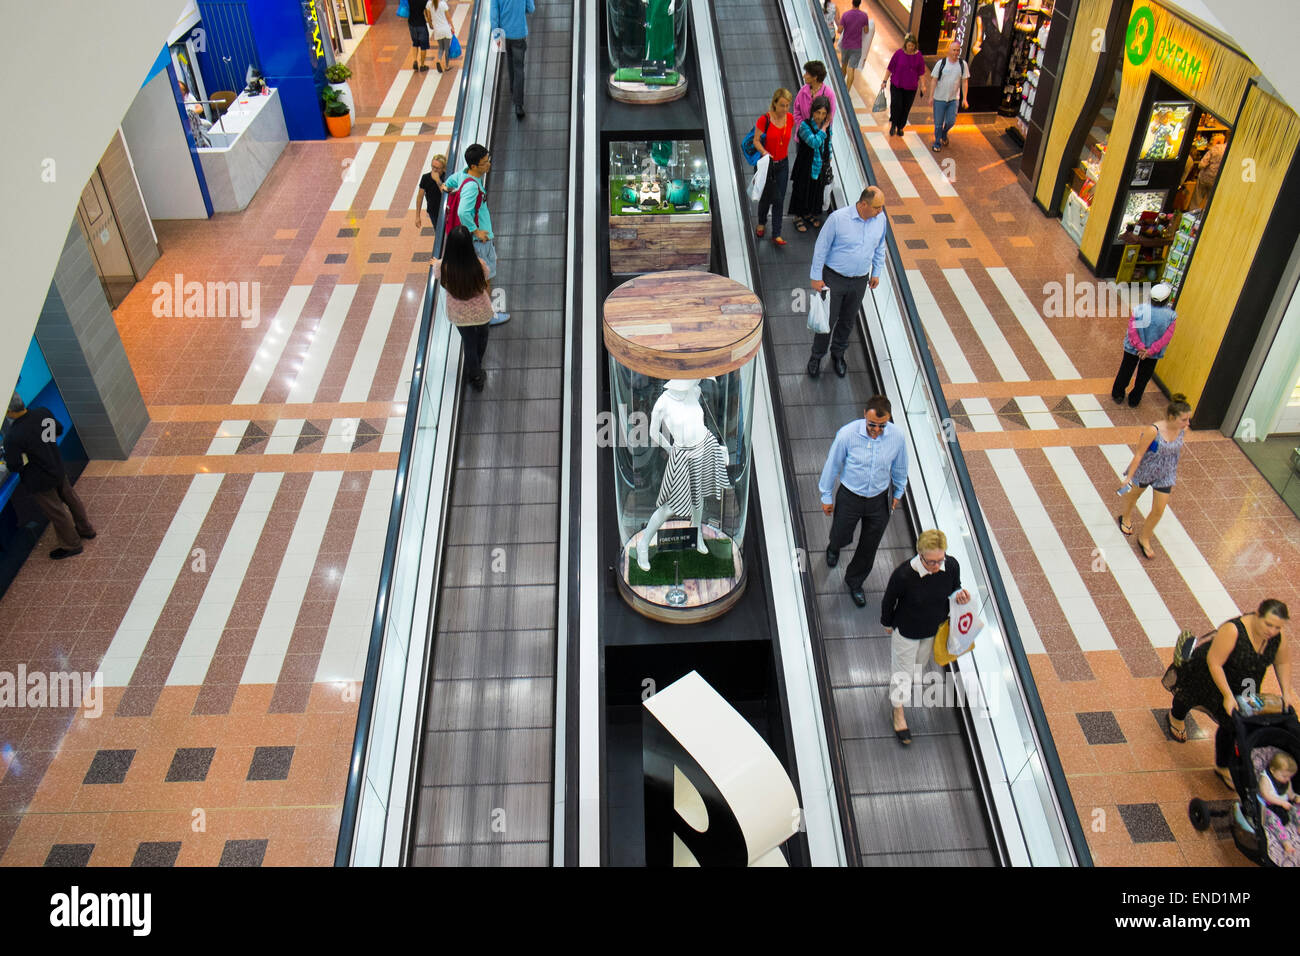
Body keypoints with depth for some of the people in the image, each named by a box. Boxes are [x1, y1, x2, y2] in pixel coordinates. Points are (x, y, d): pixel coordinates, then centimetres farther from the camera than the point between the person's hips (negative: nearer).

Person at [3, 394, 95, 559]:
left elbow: (14, 467, -23)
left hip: (39, 481, -7)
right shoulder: (43, 412, -16)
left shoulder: (13, 437, -34)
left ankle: (72, 545, 34)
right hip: (58, 469, 7)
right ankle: (86, 529, 49)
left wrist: (6, 461, -3)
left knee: (56, 512, 14)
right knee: (70, 499, 27)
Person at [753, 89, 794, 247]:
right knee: (767, 196, 9)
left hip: (783, 164, 3)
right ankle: (761, 223, 40)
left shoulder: (790, 118, -4)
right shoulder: (764, 120, -18)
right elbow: (756, 140, -13)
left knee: (779, 200, 4)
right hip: (766, 163, -3)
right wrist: (764, 152, -30)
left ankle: (776, 235, 11)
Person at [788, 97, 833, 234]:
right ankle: (798, 217, 28)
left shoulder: (827, 126, -3)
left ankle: (809, 214, 40)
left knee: (816, 190, 18)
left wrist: (828, 161, 12)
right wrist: (824, 127, -26)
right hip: (806, 166, -5)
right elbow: (814, 143, -34)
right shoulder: (805, 125, -22)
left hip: (820, 166, 5)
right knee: (802, 190, 9)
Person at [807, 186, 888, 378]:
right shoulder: (838, 218, -22)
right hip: (833, 278, -4)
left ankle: (838, 354, 39)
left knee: (848, 320, 17)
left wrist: (877, 273, 13)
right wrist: (816, 277, -10)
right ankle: (817, 356, 25)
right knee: (827, 319, 4)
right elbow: (821, 247, -13)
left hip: (859, 281, 4)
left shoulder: (880, 219, -7)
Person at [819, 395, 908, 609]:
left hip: (879, 500, 2)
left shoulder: (897, 436, -19)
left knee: (869, 547, 17)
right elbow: (832, 465, -10)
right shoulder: (847, 434, -26)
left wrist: (898, 492, 15)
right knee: (842, 537, 18)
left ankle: (854, 582, 45)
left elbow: (899, 467, 2)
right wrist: (826, 496, -1)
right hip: (850, 497, -2)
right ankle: (833, 549, 59)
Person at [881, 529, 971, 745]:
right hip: (906, 632, -4)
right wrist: (887, 624, 0)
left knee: (919, 664, 30)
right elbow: (888, 601, -17)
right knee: (903, 670, 15)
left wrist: (960, 594, -26)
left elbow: (955, 587, -2)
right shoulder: (904, 575, -37)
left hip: (935, 629, 4)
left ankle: (907, 688, 63)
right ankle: (898, 713, 42)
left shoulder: (951, 566, -26)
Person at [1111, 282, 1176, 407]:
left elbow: (1132, 332, -24)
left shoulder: (1139, 309, -20)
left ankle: (1117, 395, 39)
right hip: (1154, 354, 0)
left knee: (1125, 372, 22)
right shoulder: (1171, 316, -18)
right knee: (1143, 377, 20)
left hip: (1133, 348, 0)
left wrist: (1140, 347, -21)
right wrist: (1150, 351, -20)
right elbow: (1166, 337, -21)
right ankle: (1134, 400, 35)